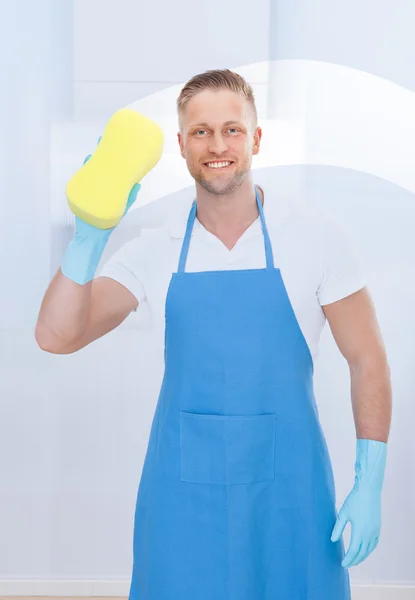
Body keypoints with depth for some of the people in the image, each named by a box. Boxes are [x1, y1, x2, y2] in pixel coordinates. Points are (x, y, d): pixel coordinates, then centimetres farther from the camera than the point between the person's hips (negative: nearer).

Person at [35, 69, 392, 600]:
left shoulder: (316, 240, -5)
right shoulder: (154, 252, -1)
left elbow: (366, 361, 0)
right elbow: (55, 337, -8)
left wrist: (369, 487, -4)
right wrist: (90, 237, -23)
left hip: (287, 487, -1)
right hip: (181, 493, 1)